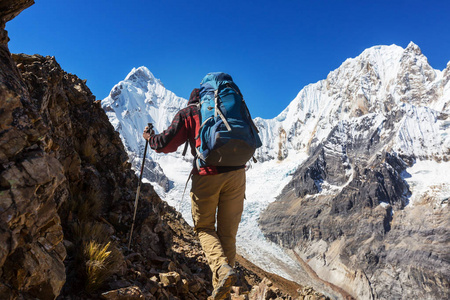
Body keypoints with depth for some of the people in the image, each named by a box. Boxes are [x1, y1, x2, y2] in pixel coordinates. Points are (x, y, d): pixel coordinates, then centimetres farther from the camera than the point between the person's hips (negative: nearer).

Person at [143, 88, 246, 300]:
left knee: (204, 228, 15)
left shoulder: (187, 113, 10)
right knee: (227, 232, 11)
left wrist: (150, 138, 23)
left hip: (207, 174, -3)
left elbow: (167, 143, 3)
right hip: (236, 174, 3)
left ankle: (222, 267, -10)